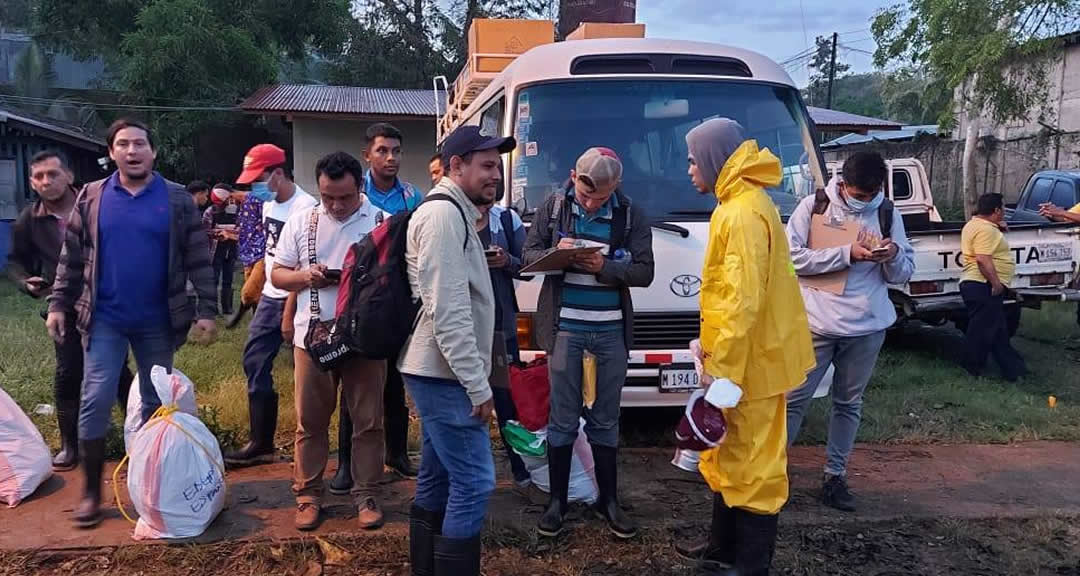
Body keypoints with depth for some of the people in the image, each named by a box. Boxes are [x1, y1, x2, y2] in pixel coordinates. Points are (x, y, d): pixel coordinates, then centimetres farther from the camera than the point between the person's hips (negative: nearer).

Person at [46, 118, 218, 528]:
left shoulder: (177, 199, -2)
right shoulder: (92, 197, 2)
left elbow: (198, 259, -2)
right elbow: (71, 256, 8)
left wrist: (206, 309, -7)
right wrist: (58, 303, 3)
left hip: (158, 321, 0)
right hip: (104, 320, 0)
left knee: (157, 403, 10)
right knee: (95, 402, -2)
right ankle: (91, 492, 11)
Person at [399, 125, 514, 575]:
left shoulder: (453, 213, 18)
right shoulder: (445, 215, -15)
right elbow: (447, 311, -23)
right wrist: (477, 384, -21)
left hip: (439, 372, 11)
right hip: (444, 373, -10)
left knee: (437, 479, 15)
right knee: (474, 482, -8)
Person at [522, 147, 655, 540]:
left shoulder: (631, 215, -1)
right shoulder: (553, 207, 1)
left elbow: (644, 272, -4)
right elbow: (529, 254, 3)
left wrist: (604, 266, -20)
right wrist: (556, 253, -18)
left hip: (611, 330, 1)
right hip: (564, 326, 0)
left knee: (606, 420, 11)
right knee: (562, 419, 5)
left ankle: (608, 500, 23)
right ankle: (557, 501, 18)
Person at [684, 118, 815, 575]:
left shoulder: (743, 213, -19)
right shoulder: (739, 204, 15)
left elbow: (744, 300, -24)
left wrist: (720, 364, -22)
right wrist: (713, 348, 21)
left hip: (747, 361, -11)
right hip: (739, 355, 11)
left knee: (751, 462, -1)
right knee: (729, 456, 18)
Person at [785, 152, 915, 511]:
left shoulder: (888, 213, 4)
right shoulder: (814, 206, -4)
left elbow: (904, 273, 7)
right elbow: (793, 257, -13)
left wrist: (893, 256, -16)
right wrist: (848, 254, -19)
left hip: (867, 327, 3)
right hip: (817, 324, -3)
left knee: (849, 404, 13)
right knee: (795, 399, 1)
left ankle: (835, 477, 25)